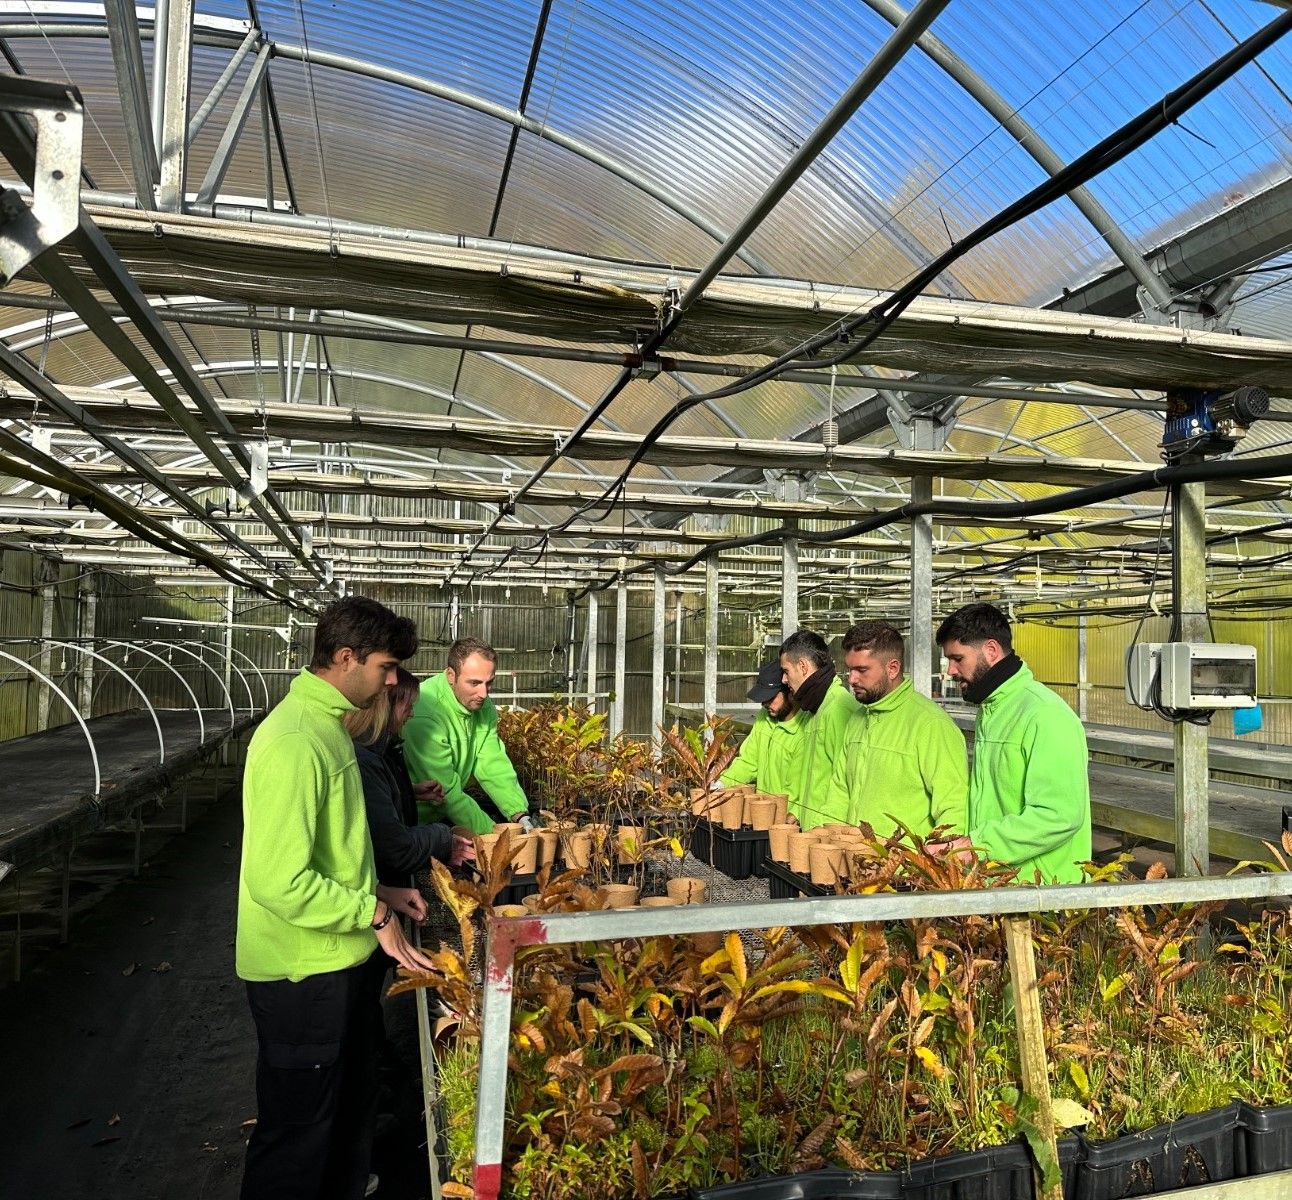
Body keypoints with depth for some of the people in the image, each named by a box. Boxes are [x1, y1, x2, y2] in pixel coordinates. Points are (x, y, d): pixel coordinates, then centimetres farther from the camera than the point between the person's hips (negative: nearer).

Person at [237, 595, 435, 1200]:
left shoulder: (326, 723, 6)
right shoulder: (294, 742, -26)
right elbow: (279, 882, -29)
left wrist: (378, 888, 9)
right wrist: (374, 914, -20)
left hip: (337, 960, 10)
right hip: (301, 973, -10)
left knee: (351, 1102, 25)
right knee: (298, 1129, 12)